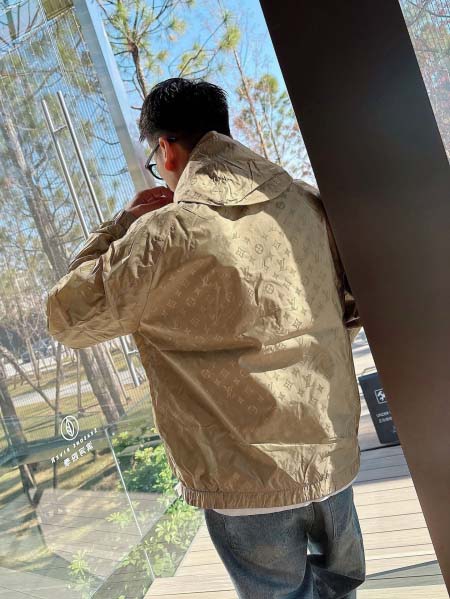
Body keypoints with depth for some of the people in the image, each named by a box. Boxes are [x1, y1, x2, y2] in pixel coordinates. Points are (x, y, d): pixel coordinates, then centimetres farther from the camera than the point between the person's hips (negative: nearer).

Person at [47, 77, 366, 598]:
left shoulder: (165, 233, -19)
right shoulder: (308, 204, -2)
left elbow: (67, 319, -7)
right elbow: (355, 308, 9)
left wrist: (122, 223, -3)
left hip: (246, 477, -5)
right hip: (333, 455, 5)